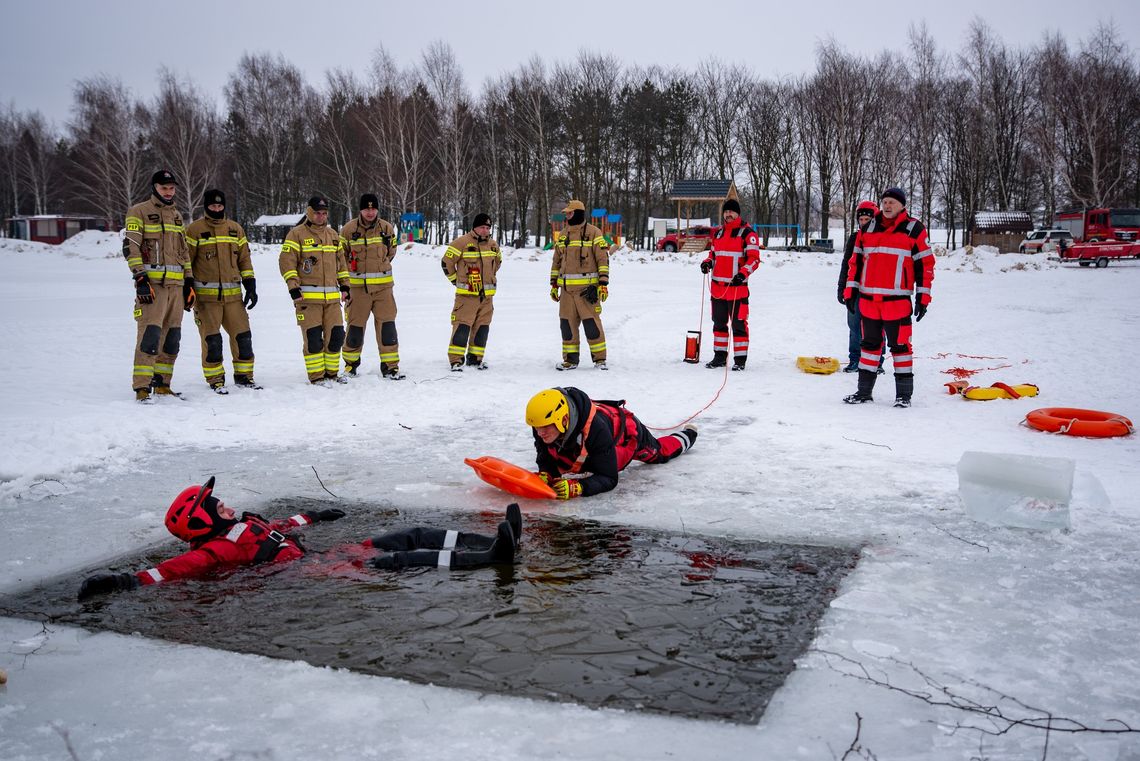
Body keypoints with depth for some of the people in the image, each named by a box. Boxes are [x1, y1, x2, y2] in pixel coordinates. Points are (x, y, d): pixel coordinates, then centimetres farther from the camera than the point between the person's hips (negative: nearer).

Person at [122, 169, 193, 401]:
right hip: (152, 283, -7)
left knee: (172, 336, 7)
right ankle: (142, 387, -12)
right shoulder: (138, 212, 0)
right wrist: (140, 279, -16)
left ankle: (162, 384, 15)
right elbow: (130, 247, -8)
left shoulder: (176, 215, 20)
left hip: (176, 285, 7)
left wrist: (189, 282, 17)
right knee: (150, 333, -14)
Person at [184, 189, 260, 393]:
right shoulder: (195, 229, -1)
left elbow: (244, 259, 16)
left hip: (233, 294, 4)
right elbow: (185, 260, -1)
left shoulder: (235, 229, 12)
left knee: (243, 336, 4)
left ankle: (243, 375, 18)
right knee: (212, 339, -4)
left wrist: (250, 286, 9)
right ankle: (215, 379, 9)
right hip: (205, 296, -4)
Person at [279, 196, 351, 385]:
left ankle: (331, 372, 19)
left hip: (332, 297, 5)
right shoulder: (297, 234, -3)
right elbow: (286, 261, -7)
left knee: (336, 335, 5)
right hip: (307, 297, -5)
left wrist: (344, 285, 17)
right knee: (313, 337, -4)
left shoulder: (333, 234, 16)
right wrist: (293, 288, -13)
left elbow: (341, 261, 23)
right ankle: (316, 376, 5)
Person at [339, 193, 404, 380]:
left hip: (383, 285, 1)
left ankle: (390, 366, 4)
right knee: (356, 325, 5)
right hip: (358, 286, -1)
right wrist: (352, 271, 5)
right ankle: (351, 363, 24)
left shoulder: (387, 228, 4)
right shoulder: (349, 229, -3)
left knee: (387, 325, -3)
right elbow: (341, 254, 8)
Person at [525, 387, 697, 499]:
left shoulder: (596, 428, -50)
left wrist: (577, 487, -63)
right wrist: (545, 475, -42)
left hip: (627, 430, -4)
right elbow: (546, 460, -19)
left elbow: (608, 478, -47)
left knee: (660, 453, 25)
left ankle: (686, 436, 56)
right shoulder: (543, 431, -35)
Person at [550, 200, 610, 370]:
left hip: (587, 286, -6)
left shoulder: (593, 232, -3)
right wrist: (554, 284, 19)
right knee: (567, 323, 5)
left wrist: (603, 284, -11)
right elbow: (557, 261, 23)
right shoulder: (562, 235, 16)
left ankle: (599, 359, 2)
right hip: (567, 287, 6)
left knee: (591, 322, -7)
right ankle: (570, 359, 14)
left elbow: (603, 259, -5)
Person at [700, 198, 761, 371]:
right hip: (717, 287, 6)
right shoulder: (718, 233, 16)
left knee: (738, 324, -4)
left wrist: (743, 273, -24)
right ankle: (720, 356, 21)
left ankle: (740, 359, 2)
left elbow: (754, 258, -9)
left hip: (737, 286, -6)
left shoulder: (747, 233, -4)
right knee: (719, 323, 12)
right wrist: (707, 263, 3)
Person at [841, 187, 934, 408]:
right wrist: (851, 290, 11)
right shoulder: (868, 229, 12)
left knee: (900, 345, -1)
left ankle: (904, 394, 8)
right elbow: (856, 261, 16)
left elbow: (925, 263, -1)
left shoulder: (914, 230, 0)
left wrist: (923, 296, -5)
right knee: (869, 343, 11)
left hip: (897, 301, -4)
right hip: (868, 300, 4)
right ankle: (864, 391, 19)